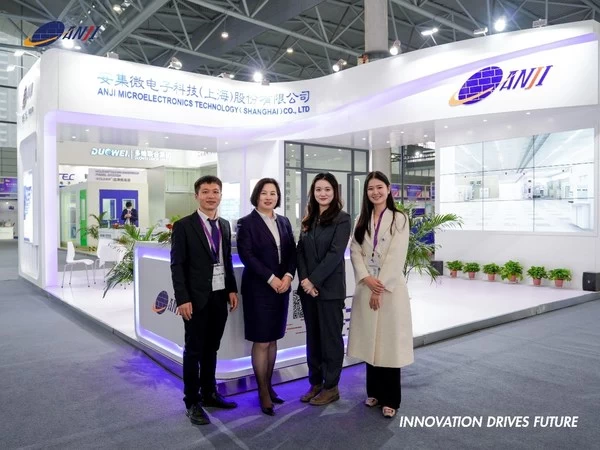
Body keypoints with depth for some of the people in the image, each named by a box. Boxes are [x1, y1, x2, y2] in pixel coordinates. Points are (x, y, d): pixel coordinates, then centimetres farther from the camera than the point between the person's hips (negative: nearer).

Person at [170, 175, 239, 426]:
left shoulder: (225, 225, 10)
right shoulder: (183, 226, -8)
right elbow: (177, 265, -11)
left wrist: (232, 289, 7)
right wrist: (182, 298, -16)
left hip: (220, 296, 5)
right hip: (197, 298, -5)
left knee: (211, 348, 16)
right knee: (194, 350, 5)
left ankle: (209, 393, 30)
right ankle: (192, 402, 17)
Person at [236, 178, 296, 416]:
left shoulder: (284, 222, 11)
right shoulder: (246, 222, -4)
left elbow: (292, 252, 7)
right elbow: (246, 255, -12)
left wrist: (288, 276, -9)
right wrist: (271, 279, -16)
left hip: (282, 287, 5)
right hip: (258, 289, -5)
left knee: (273, 340, 12)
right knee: (261, 342, 0)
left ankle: (269, 386, 25)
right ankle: (263, 392, 13)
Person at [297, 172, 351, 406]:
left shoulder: (342, 219, -6)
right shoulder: (308, 220, 11)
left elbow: (335, 254, -14)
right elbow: (300, 251, 6)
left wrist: (315, 281, -16)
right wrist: (304, 279, -9)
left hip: (330, 288, -6)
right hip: (308, 287, 6)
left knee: (331, 338, 5)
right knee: (313, 337, 13)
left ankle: (331, 387, 18)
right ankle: (315, 383, 26)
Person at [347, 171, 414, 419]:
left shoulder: (399, 219, -2)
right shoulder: (361, 220, 11)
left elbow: (396, 256, -10)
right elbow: (355, 251, 3)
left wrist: (381, 288, -13)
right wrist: (366, 278, -12)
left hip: (390, 288, -4)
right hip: (366, 288, 4)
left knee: (389, 343, 0)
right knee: (370, 342, 10)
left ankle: (390, 399, 12)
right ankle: (373, 391, 25)